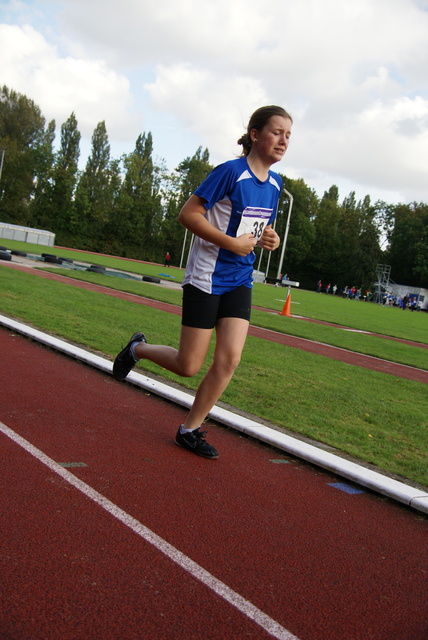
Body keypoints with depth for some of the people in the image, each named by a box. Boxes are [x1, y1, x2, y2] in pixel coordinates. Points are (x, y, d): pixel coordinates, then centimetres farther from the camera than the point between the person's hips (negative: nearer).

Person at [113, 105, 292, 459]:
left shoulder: (275, 183, 8)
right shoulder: (231, 171, -14)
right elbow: (189, 214, -15)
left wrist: (270, 238, 0)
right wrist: (232, 243, -21)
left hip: (240, 281, 6)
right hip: (207, 278, -6)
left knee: (230, 357, -6)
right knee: (189, 366, -1)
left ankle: (191, 429, 10)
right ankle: (138, 348, 30)